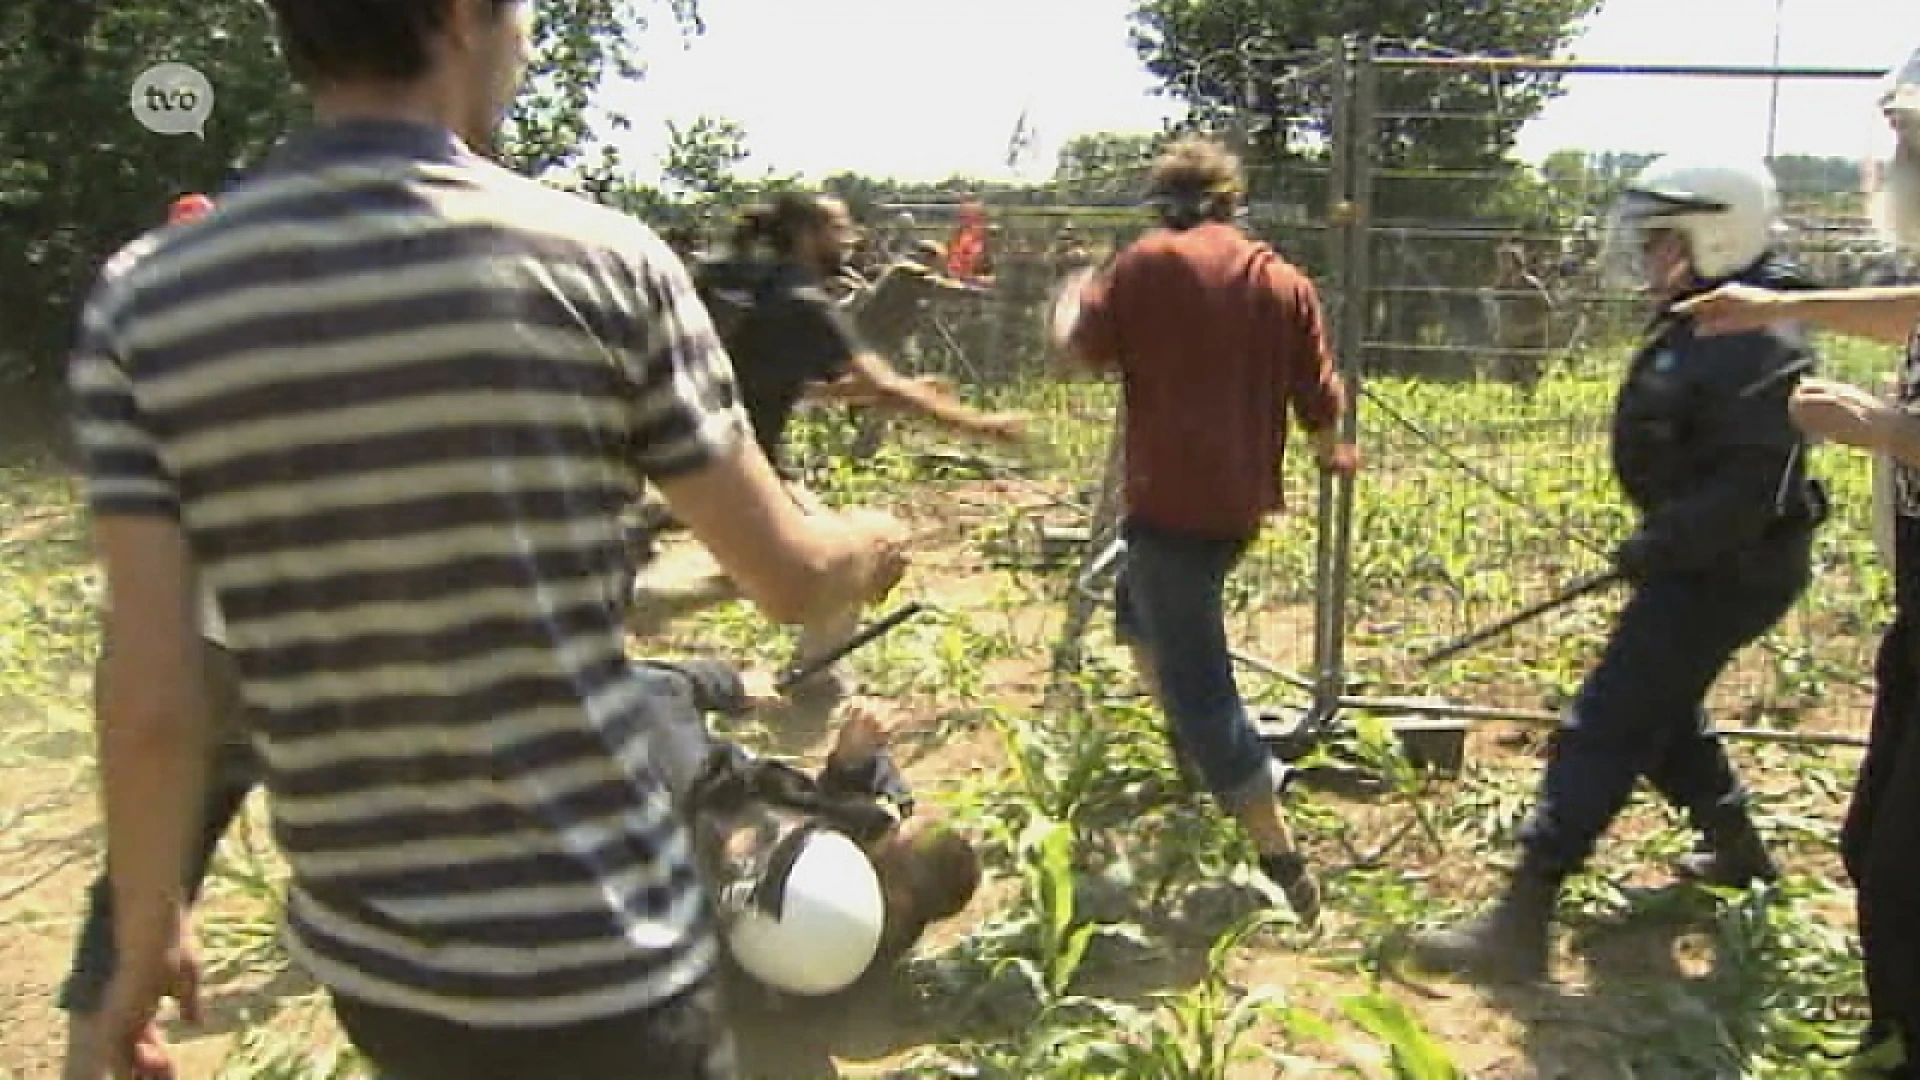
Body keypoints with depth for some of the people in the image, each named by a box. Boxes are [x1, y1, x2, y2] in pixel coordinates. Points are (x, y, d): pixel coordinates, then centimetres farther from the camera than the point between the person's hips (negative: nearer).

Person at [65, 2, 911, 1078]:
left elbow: (150, 703, -7)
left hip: (364, 958, 4)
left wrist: (148, 934, 9)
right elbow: (792, 577, -5)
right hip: (596, 958, -4)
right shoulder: (600, 263, -14)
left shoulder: (146, 304, -6)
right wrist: (877, 544, 18)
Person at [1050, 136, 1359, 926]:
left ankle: (1283, 864, -3)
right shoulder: (1286, 284, 8)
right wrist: (1333, 453, 27)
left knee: (1198, 688, -3)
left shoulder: (1149, 262, -4)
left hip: (1170, 499, -7)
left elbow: (1081, 349, -7)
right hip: (1242, 503, 7)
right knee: (1139, 604, 32)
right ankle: (1196, 757, 34)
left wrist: (1070, 304, 15)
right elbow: (1320, 406, 6)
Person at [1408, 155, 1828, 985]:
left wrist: (1655, 549, -20)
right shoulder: (1694, 325, 9)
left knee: (1606, 726, -12)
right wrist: (1659, 544, 11)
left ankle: (1520, 926, -10)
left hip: (1728, 571, -10)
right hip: (1697, 558, 10)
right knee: (1660, 708, 24)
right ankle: (1737, 848, 45)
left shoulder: (1756, 346, -23)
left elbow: (1749, 490, -28)